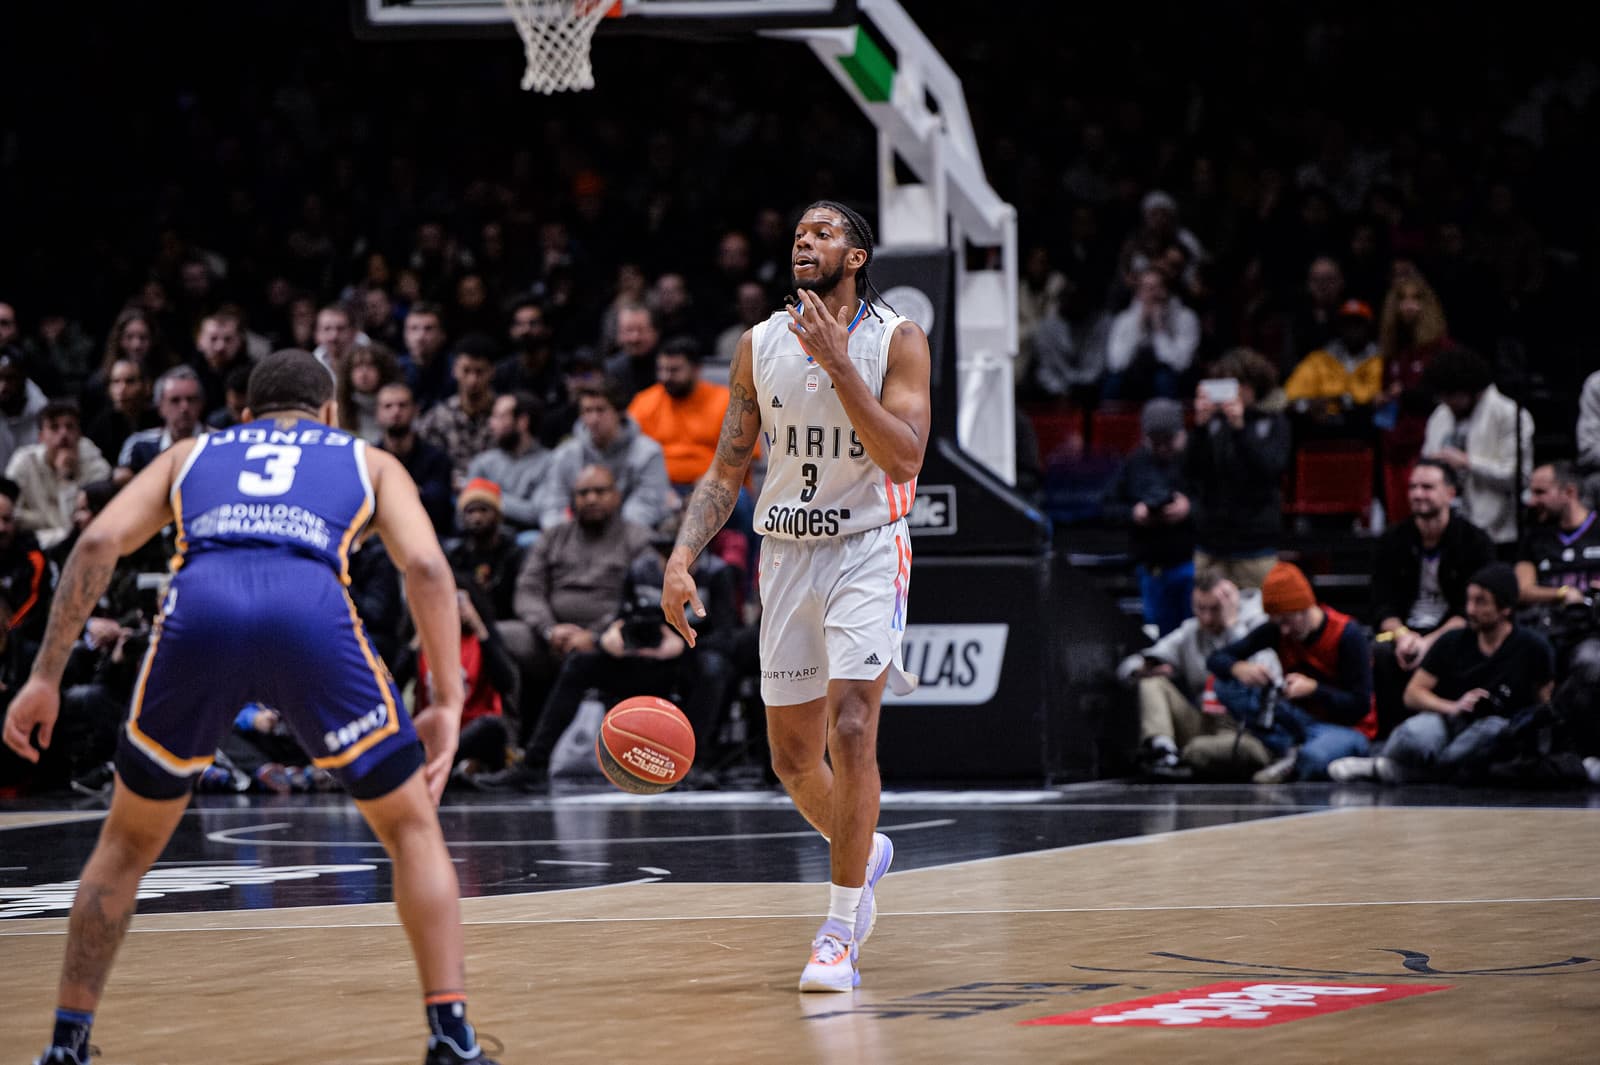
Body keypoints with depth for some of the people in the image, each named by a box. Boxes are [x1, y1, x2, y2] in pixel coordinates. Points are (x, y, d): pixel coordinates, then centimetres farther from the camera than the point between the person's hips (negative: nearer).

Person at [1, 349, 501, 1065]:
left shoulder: (190, 454, 36)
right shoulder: (368, 461, 33)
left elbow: (99, 542, 19)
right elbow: (425, 565, 13)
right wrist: (447, 703, 14)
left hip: (200, 606, 1)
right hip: (313, 608, -1)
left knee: (129, 841, 23)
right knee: (411, 826, 18)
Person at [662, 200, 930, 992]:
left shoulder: (895, 340, -7)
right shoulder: (761, 345, 4)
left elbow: (905, 461, -18)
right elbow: (728, 467, 9)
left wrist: (839, 365, -24)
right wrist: (682, 557, -4)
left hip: (867, 550, -4)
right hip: (786, 555, 4)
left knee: (850, 726, -20)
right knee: (793, 757, 8)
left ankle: (839, 932, -14)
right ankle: (862, 853, 39)